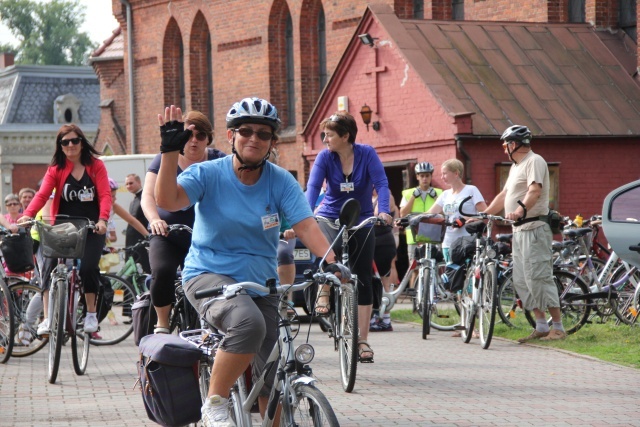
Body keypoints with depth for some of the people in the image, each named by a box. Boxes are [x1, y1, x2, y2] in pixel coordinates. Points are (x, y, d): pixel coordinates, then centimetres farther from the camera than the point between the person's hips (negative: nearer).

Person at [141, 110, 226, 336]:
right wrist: (155, 220, -35)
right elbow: (148, 195, -13)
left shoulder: (218, 161, 1)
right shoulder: (165, 160, -1)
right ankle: (162, 325, -8)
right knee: (162, 272, -27)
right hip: (168, 236, -1)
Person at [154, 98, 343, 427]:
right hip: (208, 276, -4)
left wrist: (333, 263, -31)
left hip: (260, 284, 4)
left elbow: (306, 226, -14)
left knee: (274, 380, 1)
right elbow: (168, 201, -25)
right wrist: (170, 150, -35)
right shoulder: (208, 174, -8)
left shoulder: (281, 181, -3)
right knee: (248, 322, -36)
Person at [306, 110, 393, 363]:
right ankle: (324, 291, -6)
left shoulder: (367, 154, -13)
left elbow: (381, 183, -20)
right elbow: (313, 186, -20)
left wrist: (384, 211, -37)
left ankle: (362, 340, 5)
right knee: (329, 249, -35)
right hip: (331, 218, 0)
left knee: (363, 279, -1)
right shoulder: (325, 157, -10)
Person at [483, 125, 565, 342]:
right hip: (519, 230, 10)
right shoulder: (516, 166, 22)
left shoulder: (534, 161, -9)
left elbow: (535, 191, -24)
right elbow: (504, 195, 26)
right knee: (521, 281, 9)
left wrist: (520, 210, -41)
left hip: (534, 228, -10)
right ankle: (541, 326, 13)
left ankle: (558, 328, -9)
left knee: (538, 278, -12)